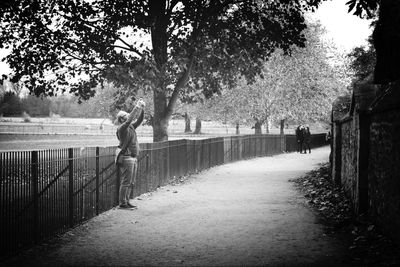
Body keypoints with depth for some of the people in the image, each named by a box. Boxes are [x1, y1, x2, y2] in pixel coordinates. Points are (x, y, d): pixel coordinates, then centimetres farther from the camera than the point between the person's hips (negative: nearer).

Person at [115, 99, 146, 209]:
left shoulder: (131, 127, 14)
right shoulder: (121, 128, -11)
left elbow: (139, 120, 16)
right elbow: (129, 120, -25)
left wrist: (142, 109, 2)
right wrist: (136, 108, -22)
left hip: (134, 158, 9)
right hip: (127, 157, -9)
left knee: (131, 182, 11)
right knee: (126, 181, -7)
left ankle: (126, 201, 18)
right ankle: (122, 203, -2)